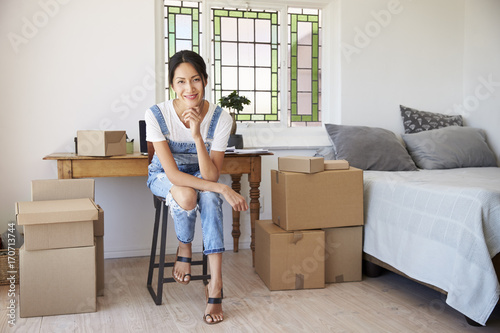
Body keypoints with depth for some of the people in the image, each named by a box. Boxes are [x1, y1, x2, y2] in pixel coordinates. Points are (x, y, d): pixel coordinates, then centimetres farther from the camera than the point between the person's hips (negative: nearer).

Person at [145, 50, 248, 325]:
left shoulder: (220, 118, -23)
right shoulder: (157, 115, -27)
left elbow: (210, 175, -26)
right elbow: (173, 174, -29)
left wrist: (197, 135, -39)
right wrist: (223, 189, -36)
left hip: (200, 175, 1)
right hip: (164, 177, -1)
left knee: (209, 197, -33)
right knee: (186, 194, -36)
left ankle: (215, 286, -29)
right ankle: (184, 251, -4)